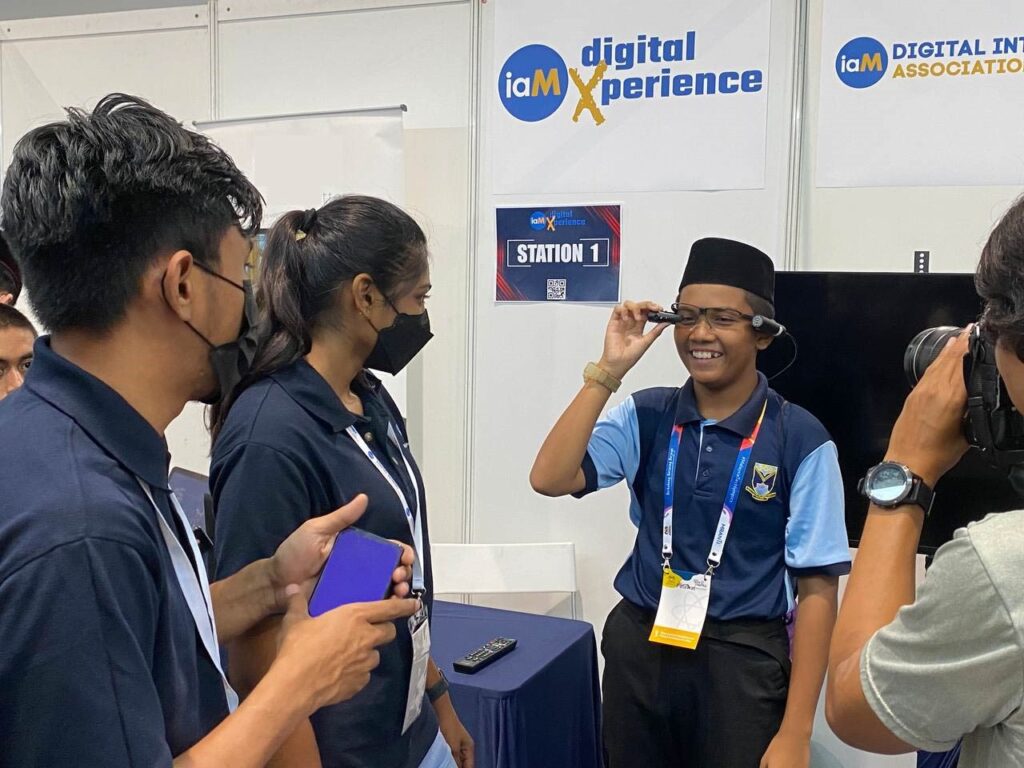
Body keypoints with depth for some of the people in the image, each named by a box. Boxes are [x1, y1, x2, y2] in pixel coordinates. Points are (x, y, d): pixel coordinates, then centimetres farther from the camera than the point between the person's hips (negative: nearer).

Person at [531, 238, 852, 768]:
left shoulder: (800, 439, -11)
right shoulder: (646, 416, -1)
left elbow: (816, 590, -10)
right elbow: (550, 480, -13)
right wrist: (609, 370, -17)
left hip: (741, 662, -3)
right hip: (638, 648, 4)